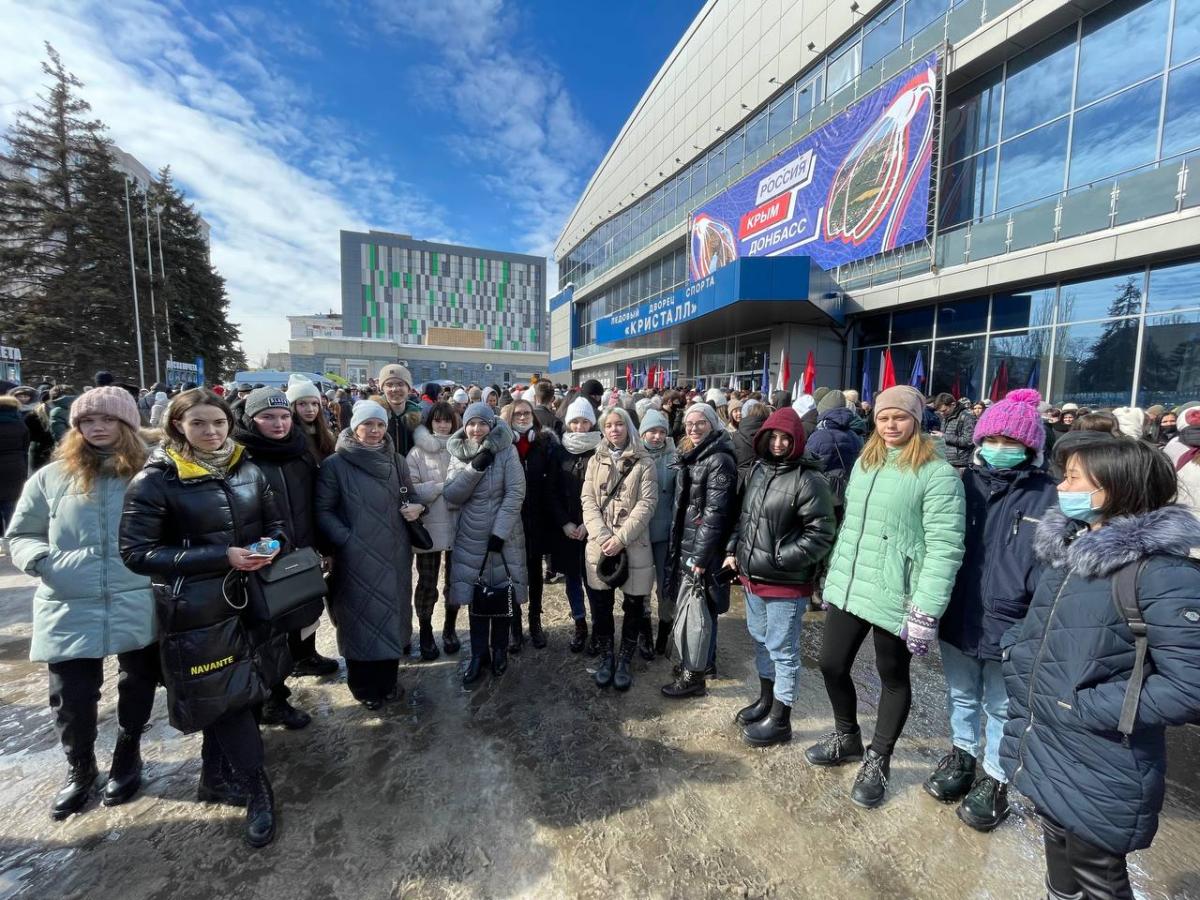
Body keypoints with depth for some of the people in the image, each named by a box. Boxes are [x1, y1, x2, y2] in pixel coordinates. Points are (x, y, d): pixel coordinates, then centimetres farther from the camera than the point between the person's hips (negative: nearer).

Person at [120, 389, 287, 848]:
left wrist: (271, 544, -11)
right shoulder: (154, 481, -11)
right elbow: (138, 553, -13)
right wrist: (220, 557, -22)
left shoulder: (248, 470, 3)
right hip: (197, 612, -4)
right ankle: (257, 789, 23)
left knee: (228, 697, 17)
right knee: (224, 697, 6)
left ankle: (216, 779, 39)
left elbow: (275, 523, 12)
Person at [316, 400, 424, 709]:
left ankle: (388, 681, 33)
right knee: (361, 618, 8)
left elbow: (411, 495, 16)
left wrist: (416, 507, -6)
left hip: (395, 555, 4)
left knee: (392, 614, 14)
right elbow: (322, 510, -8)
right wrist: (346, 540, -18)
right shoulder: (335, 464, -7)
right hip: (356, 557, -4)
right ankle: (364, 687, 29)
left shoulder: (396, 461, 6)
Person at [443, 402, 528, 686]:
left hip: (504, 536, -2)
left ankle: (500, 651, 29)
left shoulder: (506, 451, -9)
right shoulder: (458, 455, 3)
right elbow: (450, 497, -5)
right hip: (470, 538, 3)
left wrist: (499, 531, -16)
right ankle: (478, 654, 26)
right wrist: (474, 468, -18)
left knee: (503, 595, 9)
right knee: (475, 598, 10)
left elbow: (515, 494, -12)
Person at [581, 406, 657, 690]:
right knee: (601, 605, 11)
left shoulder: (644, 462, 0)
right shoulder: (595, 461, 9)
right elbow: (588, 502, 1)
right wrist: (603, 537, -13)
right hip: (600, 545, 2)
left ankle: (624, 661, 27)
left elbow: (646, 504, -8)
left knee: (633, 606, 8)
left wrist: (620, 538, -17)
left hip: (634, 545, -2)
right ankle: (606, 657, 31)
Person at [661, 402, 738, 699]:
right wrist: (676, 546, 17)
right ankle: (705, 660, 36)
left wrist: (700, 556, -19)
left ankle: (694, 677, 16)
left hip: (704, 547, -8)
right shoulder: (691, 456, 12)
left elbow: (715, 513, -20)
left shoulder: (720, 460, -16)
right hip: (685, 543, 8)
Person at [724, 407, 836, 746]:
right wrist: (734, 549, 7)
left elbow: (820, 534, -17)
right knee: (761, 640, 23)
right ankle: (766, 700, 45)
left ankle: (780, 719, 27)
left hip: (785, 582, -8)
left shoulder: (808, 479, -17)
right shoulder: (758, 469, 7)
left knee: (782, 650, 8)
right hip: (752, 576, 8)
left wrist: (778, 560, -20)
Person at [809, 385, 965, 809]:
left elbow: (944, 547, -16)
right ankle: (846, 737, 41)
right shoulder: (864, 462, 10)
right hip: (847, 587, 6)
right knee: (832, 664, 14)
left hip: (894, 596, -6)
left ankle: (877, 761, 36)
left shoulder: (937, 474, -12)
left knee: (893, 678, 14)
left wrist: (926, 611, -20)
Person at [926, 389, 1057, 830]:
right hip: (957, 617, 3)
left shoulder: (1048, 496, -11)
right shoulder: (963, 483, -2)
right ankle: (962, 755, 45)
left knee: (1002, 709, 17)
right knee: (961, 697, 23)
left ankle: (994, 780, 37)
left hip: (1010, 626, -3)